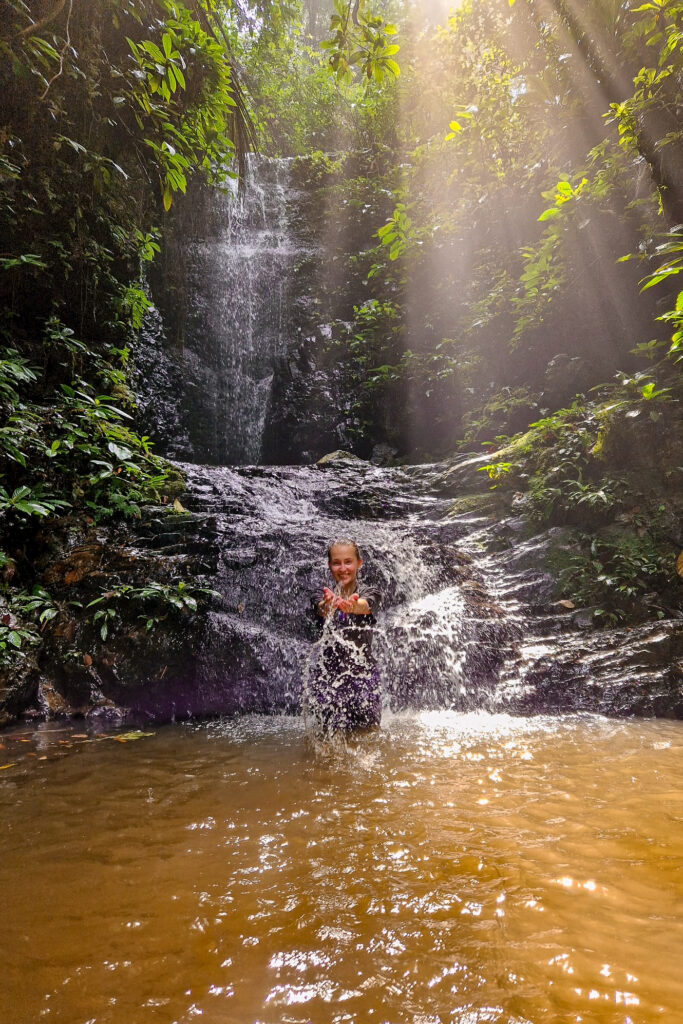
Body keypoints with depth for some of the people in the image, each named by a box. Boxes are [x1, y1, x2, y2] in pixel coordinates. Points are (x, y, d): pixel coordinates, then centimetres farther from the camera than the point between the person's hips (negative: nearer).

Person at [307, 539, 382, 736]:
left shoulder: (369, 592, 0)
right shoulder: (325, 596, 3)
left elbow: (365, 605, -23)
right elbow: (320, 609, -21)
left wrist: (353, 606, -48)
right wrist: (328, 605, -46)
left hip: (363, 670, 0)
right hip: (328, 671, 1)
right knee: (331, 734, -2)